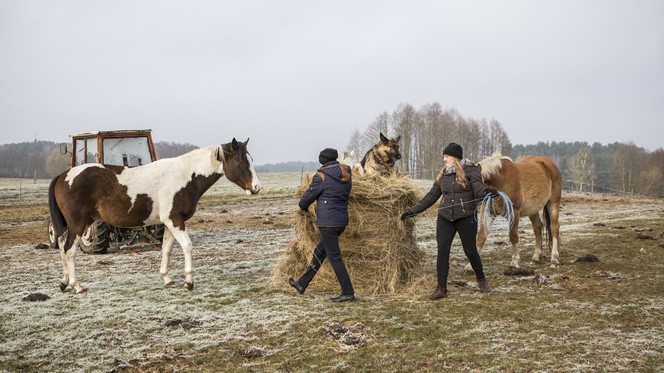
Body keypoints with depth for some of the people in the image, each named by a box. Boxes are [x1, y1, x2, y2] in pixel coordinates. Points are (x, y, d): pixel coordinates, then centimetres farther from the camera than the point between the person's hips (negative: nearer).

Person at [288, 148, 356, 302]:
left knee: (334, 257, -1)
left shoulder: (321, 177, -11)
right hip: (342, 220, 8)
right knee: (319, 252, 17)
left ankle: (348, 293, 2)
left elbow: (305, 200, -6)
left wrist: (304, 207, 17)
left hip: (328, 222, -8)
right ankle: (302, 284, 29)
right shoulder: (346, 176, 8)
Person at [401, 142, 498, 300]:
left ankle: (481, 280, 28)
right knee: (442, 251, -3)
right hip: (445, 218, 4)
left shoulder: (470, 171, -4)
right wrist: (413, 211, 14)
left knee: (470, 251, 3)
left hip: (466, 218, -4)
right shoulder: (443, 174, 11)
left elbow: (479, 190, -15)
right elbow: (431, 196, 16)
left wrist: (487, 192, -39)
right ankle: (441, 288, 3)